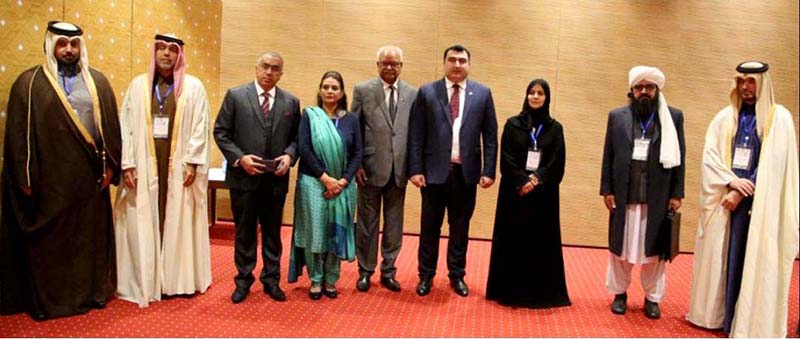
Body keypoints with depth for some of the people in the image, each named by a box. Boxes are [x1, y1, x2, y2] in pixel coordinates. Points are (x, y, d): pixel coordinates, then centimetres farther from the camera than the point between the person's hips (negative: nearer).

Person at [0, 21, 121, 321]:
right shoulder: (29, 83, 1)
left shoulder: (97, 81, 8)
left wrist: (110, 165, 1)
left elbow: (111, 125, 8)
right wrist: (25, 177, -6)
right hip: (48, 179, -2)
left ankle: (92, 292, 24)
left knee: (91, 236, 10)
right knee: (48, 240, 7)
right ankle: (47, 300, 21)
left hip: (89, 176, 2)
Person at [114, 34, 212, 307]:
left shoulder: (193, 86, 4)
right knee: (144, 223, 4)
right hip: (145, 166, 1)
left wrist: (192, 162, -9)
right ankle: (146, 281, 14)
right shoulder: (138, 85, 8)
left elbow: (200, 127, -1)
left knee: (179, 222, 5)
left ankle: (180, 279, 16)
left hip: (179, 167, -1)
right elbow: (126, 126, 4)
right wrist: (127, 164, -5)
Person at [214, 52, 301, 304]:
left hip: (276, 179, 2)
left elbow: (296, 137, 9)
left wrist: (289, 155, -11)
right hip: (243, 177, -2)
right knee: (244, 232, 10)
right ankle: (243, 280, 24)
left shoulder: (291, 102, 6)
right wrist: (240, 158, -14)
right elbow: (221, 132, -2)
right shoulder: (236, 95, -1)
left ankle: (271, 280, 25)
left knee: (272, 232, 12)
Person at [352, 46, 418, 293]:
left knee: (394, 224, 11)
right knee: (367, 223, 9)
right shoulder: (362, 90, -1)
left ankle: (388, 271, 25)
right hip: (371, 168, -2)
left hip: (399, 170, 2)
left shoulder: (413, 94, 4)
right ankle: (365, 271, 24)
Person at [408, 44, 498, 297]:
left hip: (466, 172, 1)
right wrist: (415, 169, -7)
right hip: (434, 170, -1)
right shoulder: (427, 92, 1)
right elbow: (416, 135, -1)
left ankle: (457, 275, 27)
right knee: (430, 226, 10)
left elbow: (490, 136, 4)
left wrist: (489, 170, -2)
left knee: (460, 227, 12)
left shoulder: (482, 94, 4)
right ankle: (426, 275, 24)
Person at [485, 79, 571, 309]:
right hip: (514, 192, 0)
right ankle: (511, 290, 13)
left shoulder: (555, 128, 6)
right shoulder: (512, 124, 4)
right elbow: (506, 160, -3)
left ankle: (540, 292, 14)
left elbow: (557, 163, 0)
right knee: (513, 240, 3)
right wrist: (522, 181, -15)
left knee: (541, 242, 4)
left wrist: (537, 180, -14)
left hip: (543, 195, 1)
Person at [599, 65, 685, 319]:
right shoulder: (617, 116, 6)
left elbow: (679, 158, 3)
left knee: (655, 249, 6)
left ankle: (652, 297, 20)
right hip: (623, 195, 1)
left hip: (658, 197, -1)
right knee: (620, 247, 10)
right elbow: (608, 156, 5)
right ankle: (619, 293, 25)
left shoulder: (674, 117, 4)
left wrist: (677, 194, -2)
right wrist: (607, 190, -1)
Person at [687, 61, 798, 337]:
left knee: (754, 261, 0)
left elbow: (773, 165, -7)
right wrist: (731, 182, -14)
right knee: (721, 258, 7)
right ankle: (718, 314, 19)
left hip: (759, 204, -3)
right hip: (725, 199, 3)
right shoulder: (725, 117, 7)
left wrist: (741, 192, -11)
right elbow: (709, 156, 1)